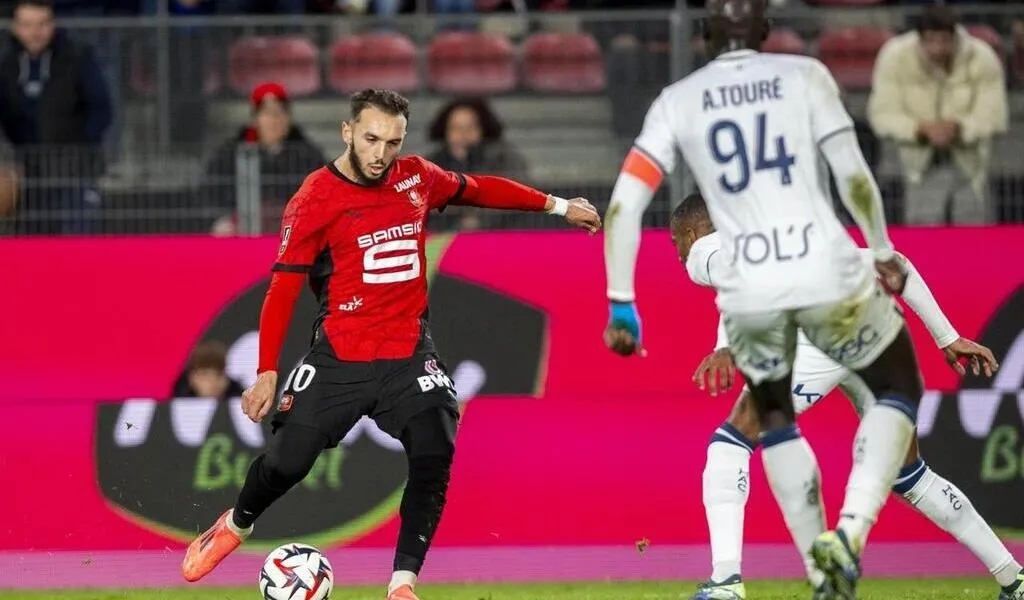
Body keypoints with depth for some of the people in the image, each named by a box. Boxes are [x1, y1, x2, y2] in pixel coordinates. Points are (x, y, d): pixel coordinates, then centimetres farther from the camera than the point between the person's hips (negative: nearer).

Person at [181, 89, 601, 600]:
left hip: (408, 353, 3)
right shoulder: (314, 201, -9)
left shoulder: (417, 178, 3)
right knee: (289, 461, -6)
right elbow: (282, 290, -10)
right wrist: (267, 373, -17)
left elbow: (479, 189, 22)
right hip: (338, 359, -3)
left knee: (433, 460, -15)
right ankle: (235, 526, 27)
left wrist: (557, 206, 25)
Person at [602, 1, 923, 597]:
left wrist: (622, 305, 7)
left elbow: (625, 205, 2)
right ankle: (852, 529, -4)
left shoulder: (678, 101, 9)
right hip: (828, 274, -2)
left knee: (774, 415, 30)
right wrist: (882, 251, 10)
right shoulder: (804, 76, 5)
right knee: (899, 389, 21)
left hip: (748, 291, 2)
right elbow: (853, 177, -4)